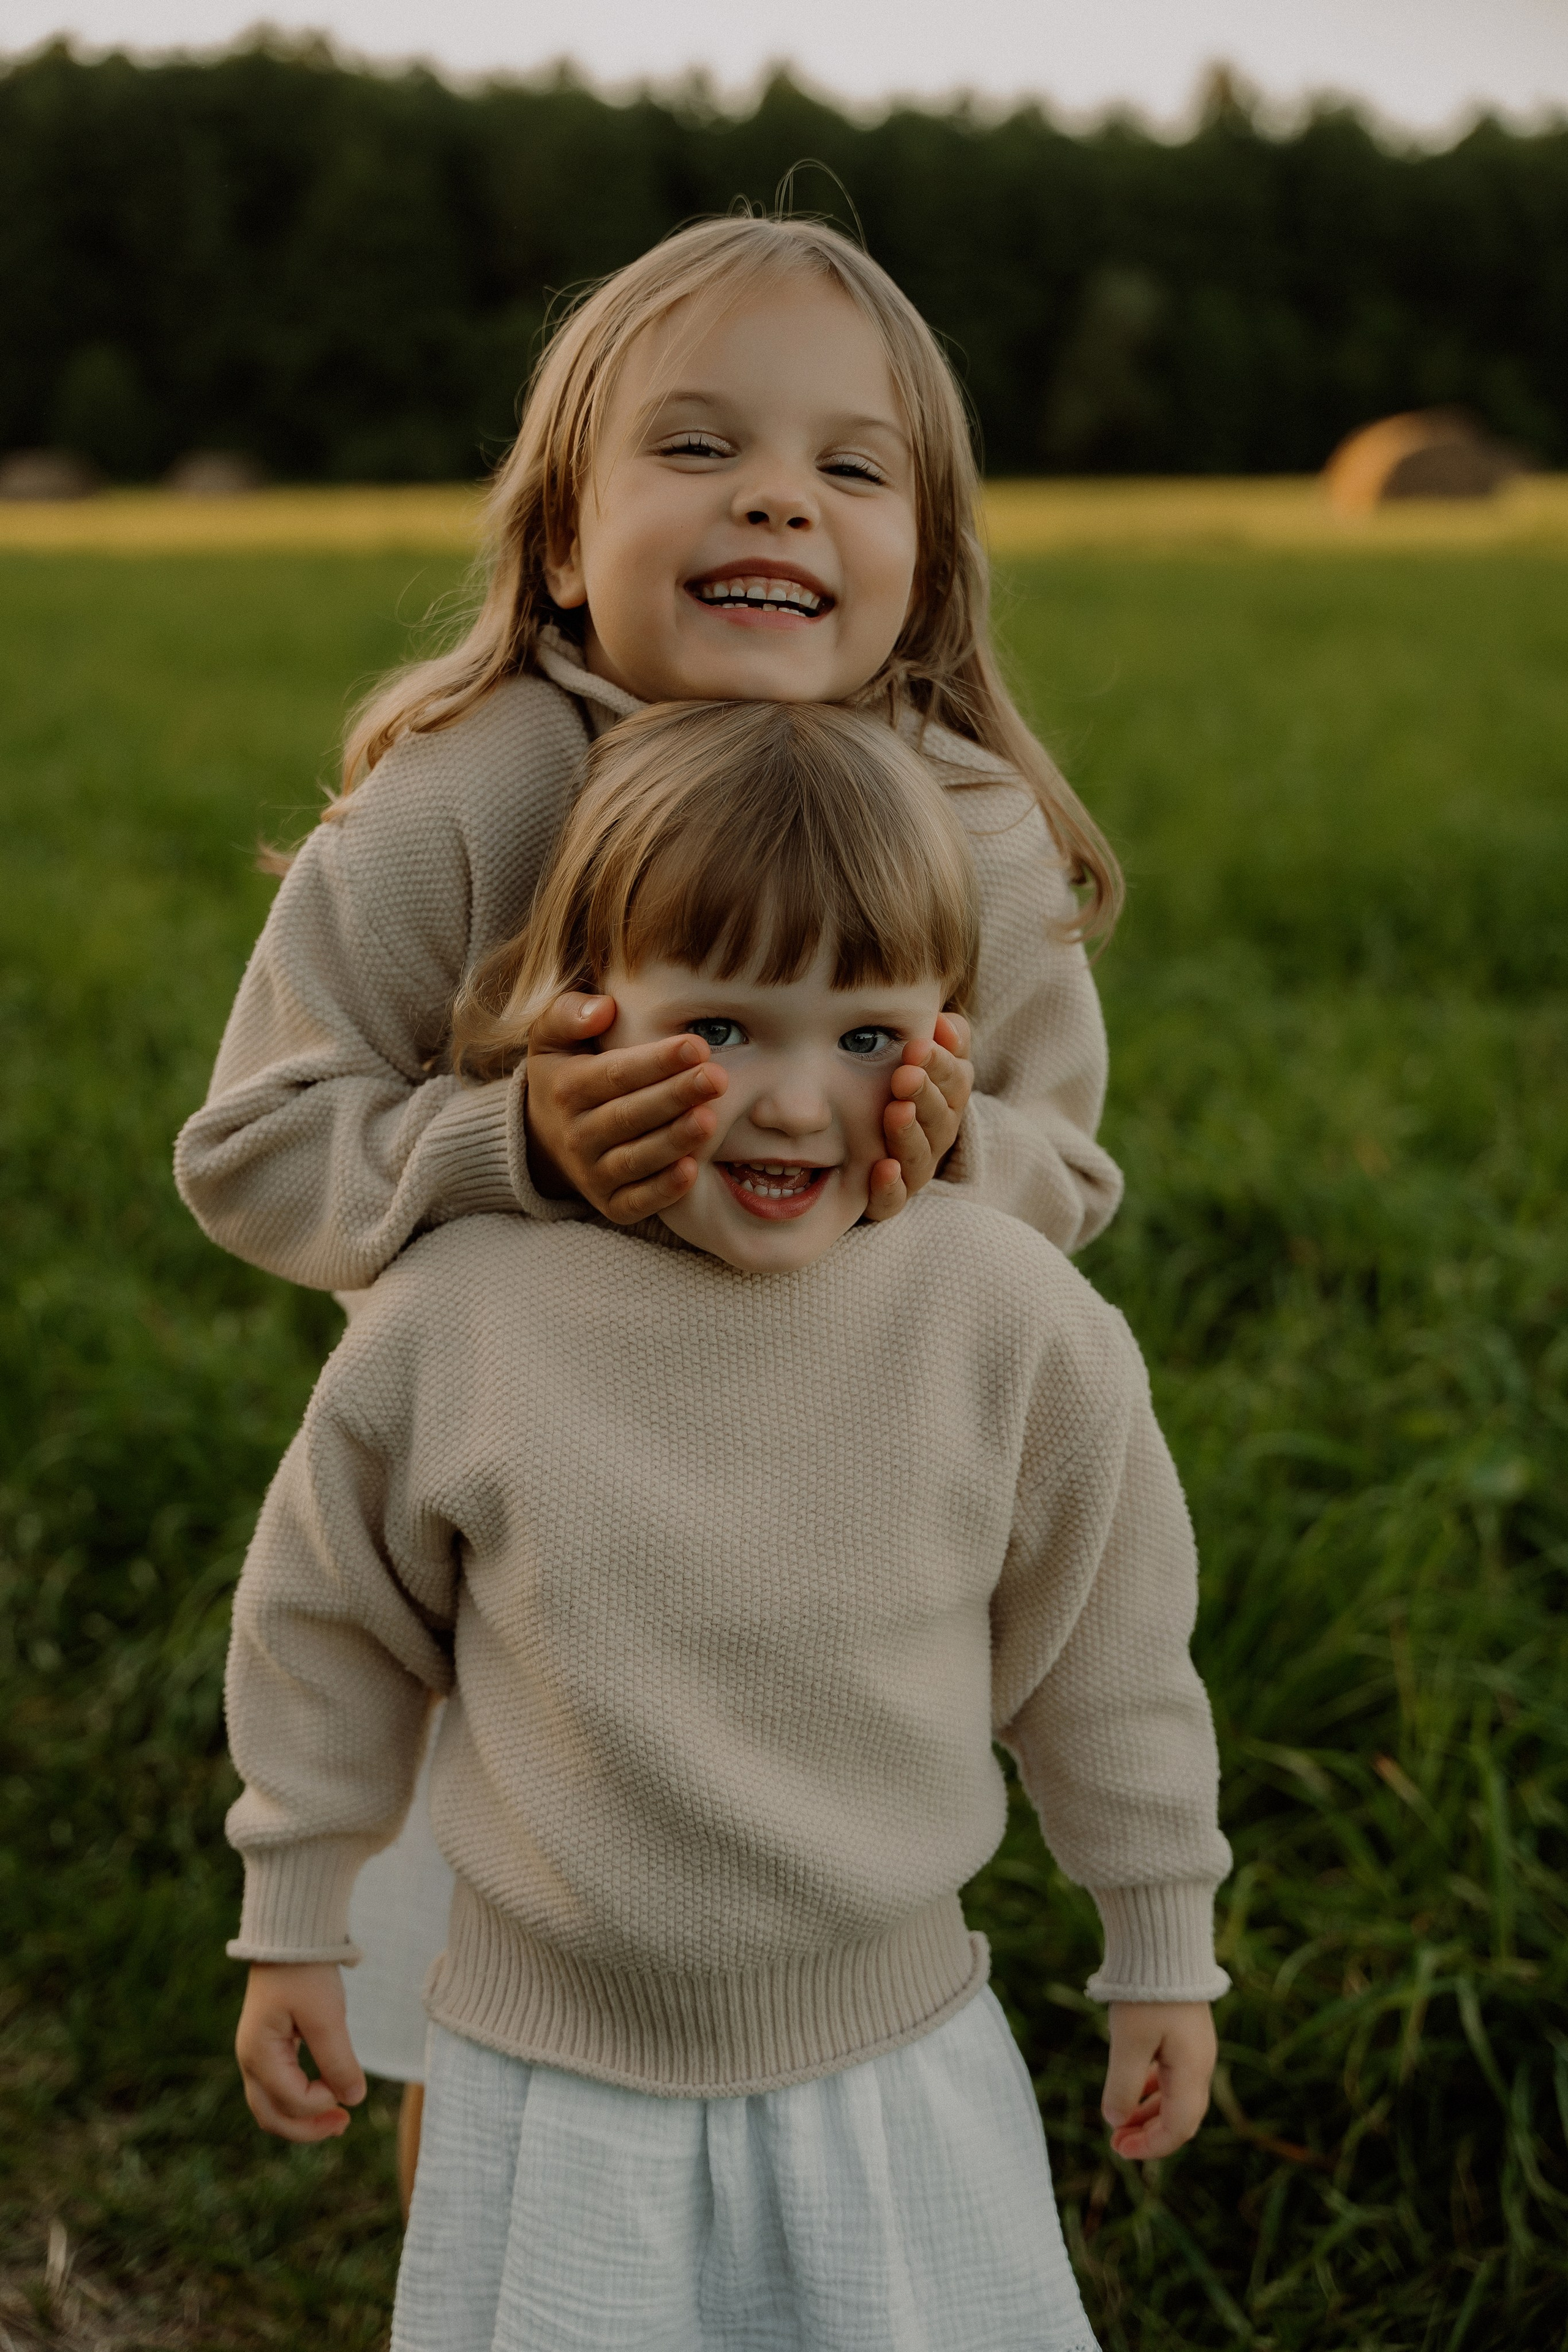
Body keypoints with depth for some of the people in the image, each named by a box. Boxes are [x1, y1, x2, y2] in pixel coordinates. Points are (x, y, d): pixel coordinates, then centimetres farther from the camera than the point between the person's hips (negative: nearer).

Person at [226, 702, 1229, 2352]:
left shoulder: (1013, 1319, -14)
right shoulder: (455, 1328, -15)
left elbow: (1103, 1644, -1)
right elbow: (333, 1623, 1)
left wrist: (1162, 1951, 8)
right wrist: (294, 1928, 10)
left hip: (896, 2070, 1)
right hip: (554, 2082, 0)